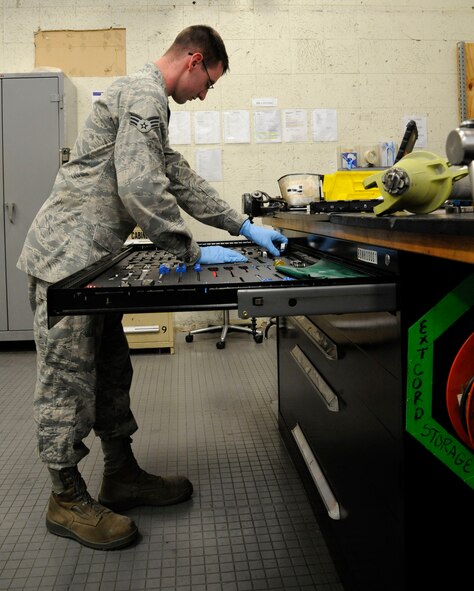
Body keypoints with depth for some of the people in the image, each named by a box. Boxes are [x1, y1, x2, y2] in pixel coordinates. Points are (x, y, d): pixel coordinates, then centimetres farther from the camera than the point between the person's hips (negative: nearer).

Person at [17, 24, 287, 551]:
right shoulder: (145, 94, -12)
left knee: (111, 373, 14)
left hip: (90, 261, 11)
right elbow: (141, 188, -23)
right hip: (66, 257, -11)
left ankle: (121, 476, 26)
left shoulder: (147, 99, 22)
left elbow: (181, 181, 21)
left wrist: (244, 226, 18)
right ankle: (67, 499, 12)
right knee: (69, 382, -1)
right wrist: (192, 252, -14)